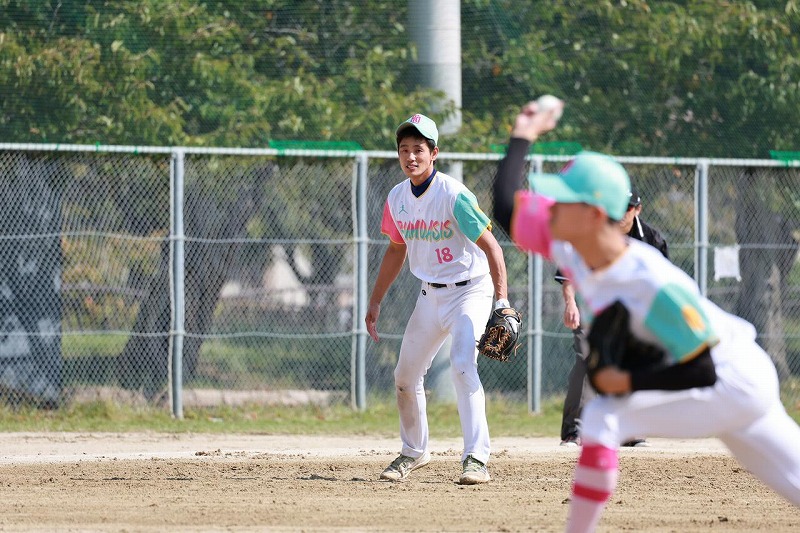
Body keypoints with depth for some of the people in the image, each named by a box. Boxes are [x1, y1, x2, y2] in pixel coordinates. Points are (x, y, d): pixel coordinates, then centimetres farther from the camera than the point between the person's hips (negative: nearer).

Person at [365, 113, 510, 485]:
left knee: (463, 365, -25)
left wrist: (502, 302, -29)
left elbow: (491, 247, -21)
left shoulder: (454, 196, -21)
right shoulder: (397, 198, 0)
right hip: (430, 296, 7)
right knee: (405, 375, 11)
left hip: (469, 291, -7)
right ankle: (414, 451, 32)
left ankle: (476, 458, -26)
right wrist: (375, 302, 16)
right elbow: (397, 249, 16)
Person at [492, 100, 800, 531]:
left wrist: (628, 382, -26)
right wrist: (522, 138, 2)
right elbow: (506, 209, 2)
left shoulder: (655, 288, -31)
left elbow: (702, 372, -26)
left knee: (602, 419, -21)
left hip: (734, 383, -9)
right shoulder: (567, 248, -9)